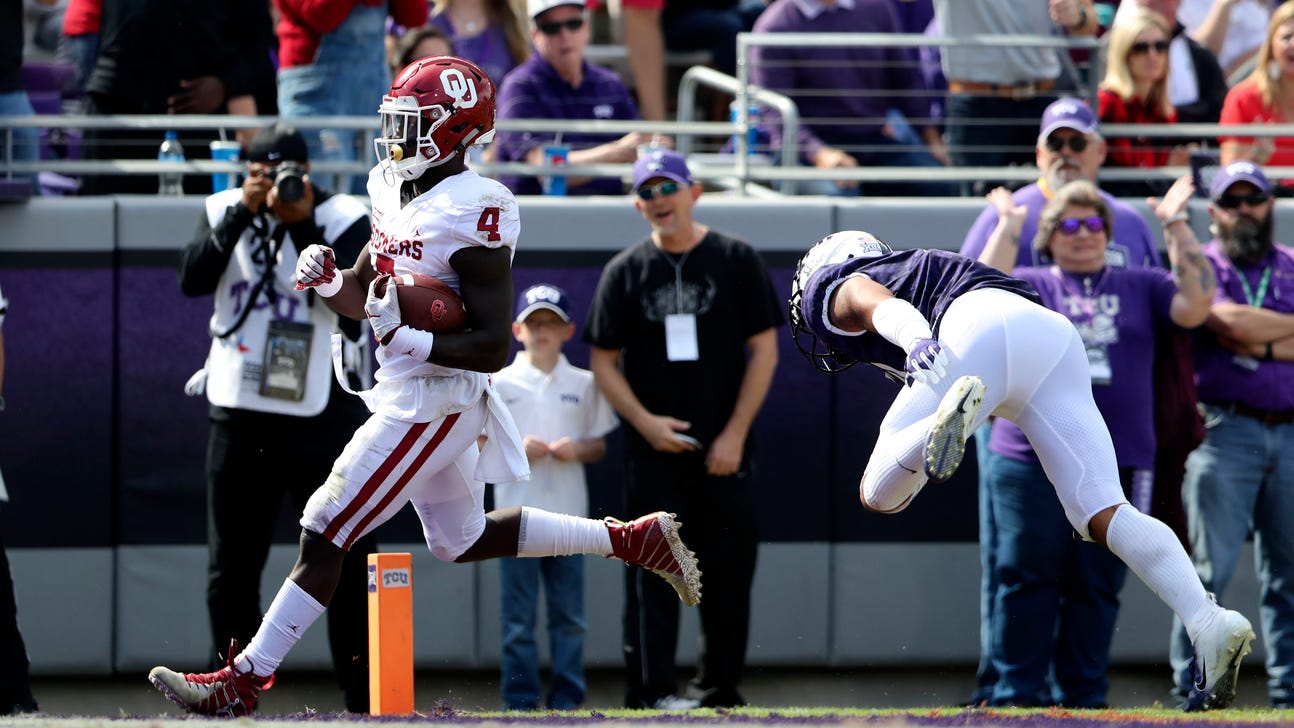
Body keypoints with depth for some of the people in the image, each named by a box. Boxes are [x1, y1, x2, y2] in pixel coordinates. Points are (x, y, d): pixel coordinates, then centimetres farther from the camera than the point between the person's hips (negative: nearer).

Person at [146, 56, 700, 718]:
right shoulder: (399, 196, 8)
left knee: (324, 534, -9)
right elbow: (360, 298, 17)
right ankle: (636, 541, 31)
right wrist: (328, 281, -4)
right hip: (409, 397, 10)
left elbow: (494, 347, -21)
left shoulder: (471, 216, -20)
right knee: (463, 540, 24)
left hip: (433, 406, -10)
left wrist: (408, 339, -28)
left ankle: (244, 681, -6)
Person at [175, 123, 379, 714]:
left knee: (349, 562, -5)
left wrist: (302, 222, -22)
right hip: (239, 416, 3)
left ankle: (364, 701, 0)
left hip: (322, 416, -3)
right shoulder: (225, 211, 7)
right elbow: (193, 279, -8)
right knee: (230, 569, 7)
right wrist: (242, 212, -15)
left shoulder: (345, 220, -2)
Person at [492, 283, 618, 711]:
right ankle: (520, 700, 2)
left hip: (568, 512, 2)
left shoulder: (584, 385, 9)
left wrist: (579, 449, -9)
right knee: (518, 615, -2)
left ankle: (566, 700, 8)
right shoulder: (499, 385, 4)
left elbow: (600, 446, 12)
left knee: (568, 614, 3)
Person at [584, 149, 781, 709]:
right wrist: (645, 422, -9)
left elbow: (764, 350, 1)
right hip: (653, 449, 0)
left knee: (730, 569, 3)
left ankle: (719, 685, 15)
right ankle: (650, 692, -6)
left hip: (724, 451, 0)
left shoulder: (736, 260, 2)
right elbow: (603, 360, 6)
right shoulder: (625, 271, 5)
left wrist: (734, 435, -6)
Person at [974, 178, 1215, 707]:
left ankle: (1083, 693, 8)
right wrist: (1008, 226, -5)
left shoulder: (1140, 287, 16)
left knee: (1098, 584, 2)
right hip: (1030, 460, -2)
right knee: (1027, 577, -4)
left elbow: (1195, 304, 0)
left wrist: (1175, 226, -1)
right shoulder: (1030, 285, 11)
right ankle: (1018, 690, -1)